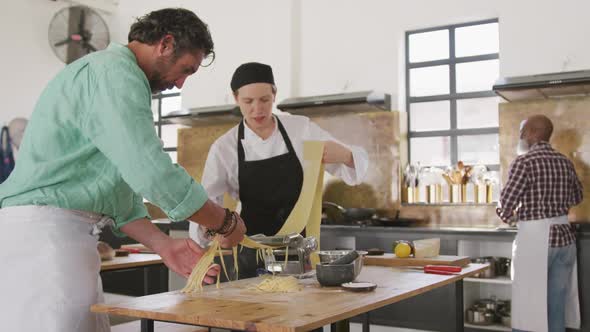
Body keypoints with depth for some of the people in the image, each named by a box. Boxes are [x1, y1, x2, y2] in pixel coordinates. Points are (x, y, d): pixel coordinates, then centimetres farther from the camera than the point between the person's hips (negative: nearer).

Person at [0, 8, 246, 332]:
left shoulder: (116, 74, 20)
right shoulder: (114, 71, -13)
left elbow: (122, 186, 19)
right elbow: (153, 173, -22)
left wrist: (162, 244, 7)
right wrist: (227, 223, -10)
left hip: (63, 233, 10)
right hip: (44, 230, -10)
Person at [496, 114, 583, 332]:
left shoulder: (525, 161, -12)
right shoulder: (564, 162, 8)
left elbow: (507, 201, -14)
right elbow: (576, 198, 21)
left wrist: (508, 216, 6)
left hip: (535, 239, -6)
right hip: (564, 235, 6)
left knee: (529, 305, 2)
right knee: (557, 305, 12)